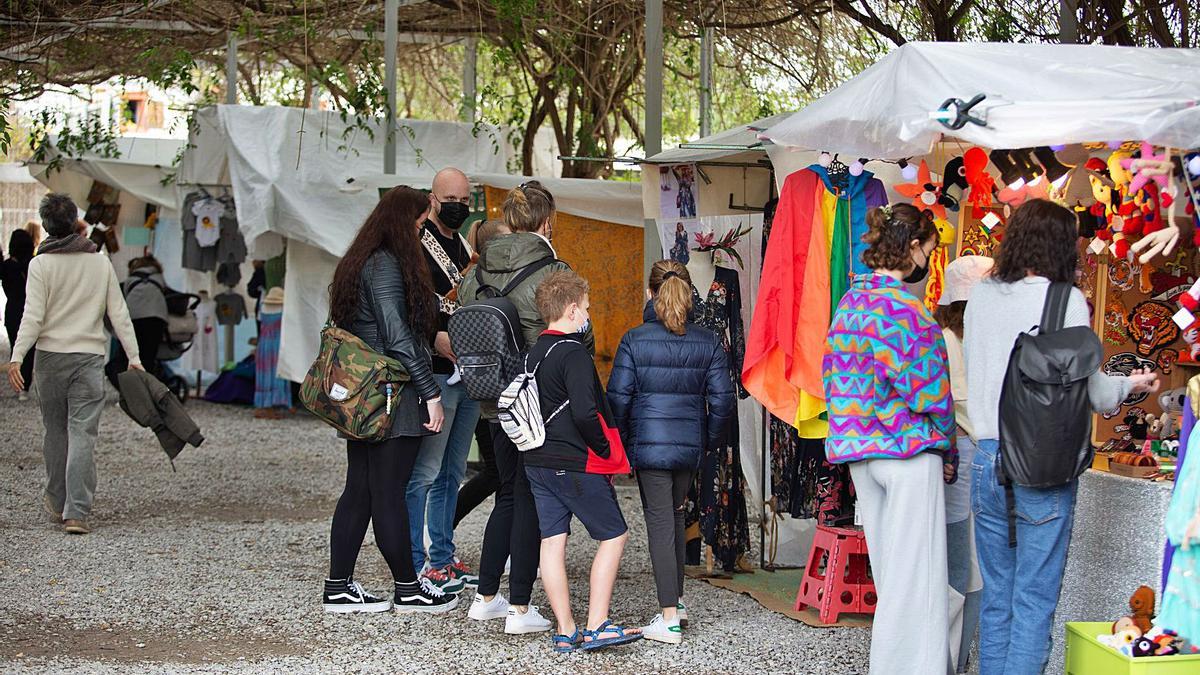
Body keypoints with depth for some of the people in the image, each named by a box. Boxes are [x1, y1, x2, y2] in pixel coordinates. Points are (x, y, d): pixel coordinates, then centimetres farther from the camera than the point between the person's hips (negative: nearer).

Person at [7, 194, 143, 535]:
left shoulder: (41, 264, -3)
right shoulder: (100, 263, 4)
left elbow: (33, 317, -12)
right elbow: (119, 314, 4)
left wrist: (16, 358, -14)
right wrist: (134, 357, 8)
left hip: (50, 356, 0)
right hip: (90, 356, 0)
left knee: (56, 430, 15)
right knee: (83, 434, -3)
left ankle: (57, 502, 28)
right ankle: (76, 513, -11)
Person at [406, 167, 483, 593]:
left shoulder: (466, 248, 19)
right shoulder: (416, 246, -8)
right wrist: (439, 342, -26)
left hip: (467, 375, 9)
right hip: (435, 374, -9)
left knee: (452, 473, 13)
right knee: (425, 471, -8)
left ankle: (443, 557, 20)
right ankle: (415, 565, -3)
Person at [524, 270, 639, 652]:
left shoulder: (532, 354, 12)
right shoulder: (573, 354, -15)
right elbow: (585, 413, -23)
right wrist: (605, 450, -10)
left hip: (538, 461, 8)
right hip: (576, 464, -8)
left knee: (552, 542, 7)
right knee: (614, 536, 3)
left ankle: (566, 631, 10)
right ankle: (596, 627, -2)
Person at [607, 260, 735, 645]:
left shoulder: (634, 341, -7)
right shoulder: (708, 343, 0)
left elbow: (618, 397, -7)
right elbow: (722, 398, 0)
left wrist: (618, 440, 6)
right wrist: (711, 440, 15)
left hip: (648, 443, -3)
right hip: (690, 445, 3)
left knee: (660, 522, -2)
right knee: (676, 515, 21)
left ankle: (669, 619, -7)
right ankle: (676, 602, 31)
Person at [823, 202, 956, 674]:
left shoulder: (849, 301, 9)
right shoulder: (906, 309, -16)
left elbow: (832, 376, 14)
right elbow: (930, 392, -15)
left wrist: (856, 433, 15)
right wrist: (944, 448, -2)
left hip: (859, 451, 8)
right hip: (909, 450, -8)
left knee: (888, 570, 16)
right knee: (916, 571, -2)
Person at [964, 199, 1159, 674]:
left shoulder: (981, 296, 6)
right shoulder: (1065, 300, -9)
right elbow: (1093, 392, -6)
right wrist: (1131, 384, 15)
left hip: (987, 456, 5)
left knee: (995, 596, 12)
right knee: (1034, 600, 0)